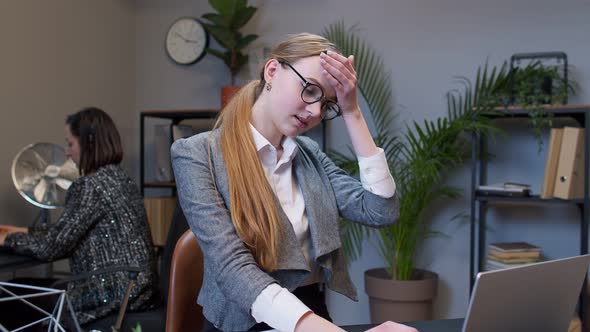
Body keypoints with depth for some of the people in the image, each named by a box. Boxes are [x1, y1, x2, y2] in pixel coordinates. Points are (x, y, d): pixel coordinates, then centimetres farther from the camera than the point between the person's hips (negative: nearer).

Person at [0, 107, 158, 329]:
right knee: (31, 286, 20)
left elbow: (51, 247, -15)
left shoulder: (90, 186, -16)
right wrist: (24, 232, 21)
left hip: (114, 293, -8)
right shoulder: (118, 178, 11)